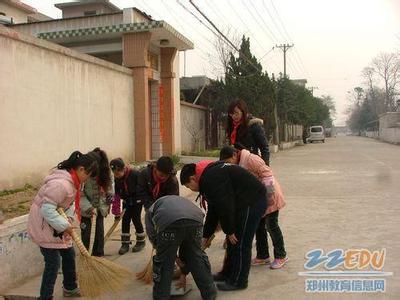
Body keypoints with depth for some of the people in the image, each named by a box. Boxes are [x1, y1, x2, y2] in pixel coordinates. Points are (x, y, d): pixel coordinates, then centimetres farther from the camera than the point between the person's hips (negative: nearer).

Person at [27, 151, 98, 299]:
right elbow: (47, 209, -33)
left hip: (56, 225, 10)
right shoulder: (61, 184, -31)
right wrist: (64, 226, -27)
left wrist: (69, 218, -10)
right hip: (44, 226, -10)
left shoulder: (72, 181, 2)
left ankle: (70, 288, 37)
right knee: (53, 263, -7)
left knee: (69, 254, 19)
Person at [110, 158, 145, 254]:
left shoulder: (135, 174, -29)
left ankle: (141, 241, 19)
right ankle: (125, 243, 15)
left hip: (137, 200, -5)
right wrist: (116, 211, -8)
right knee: (125, 221, 3)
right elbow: (116, 195, -7)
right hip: (126, 201, 5)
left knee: (136, 219, 0)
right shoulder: (117, 179, -13)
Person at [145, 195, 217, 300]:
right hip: (195, 219, 4)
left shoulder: (151, 210, 37)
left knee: (164, 262, 16)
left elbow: (153, 237, 22)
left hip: (169, 222, -4)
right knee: (197, 255, 25)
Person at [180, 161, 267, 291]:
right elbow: (213, 210, 19)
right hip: (244, 202, 11)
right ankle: (228, 273, 31)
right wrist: (205, 236, 20)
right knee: (233, 241, 17)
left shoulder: (211, 179, -20)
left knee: (240, 242, -2)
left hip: (252, 202, -11)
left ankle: (237, 281, 11)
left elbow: (224, 207, -23)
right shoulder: (209, 174, 14)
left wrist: (229, 231, -11)